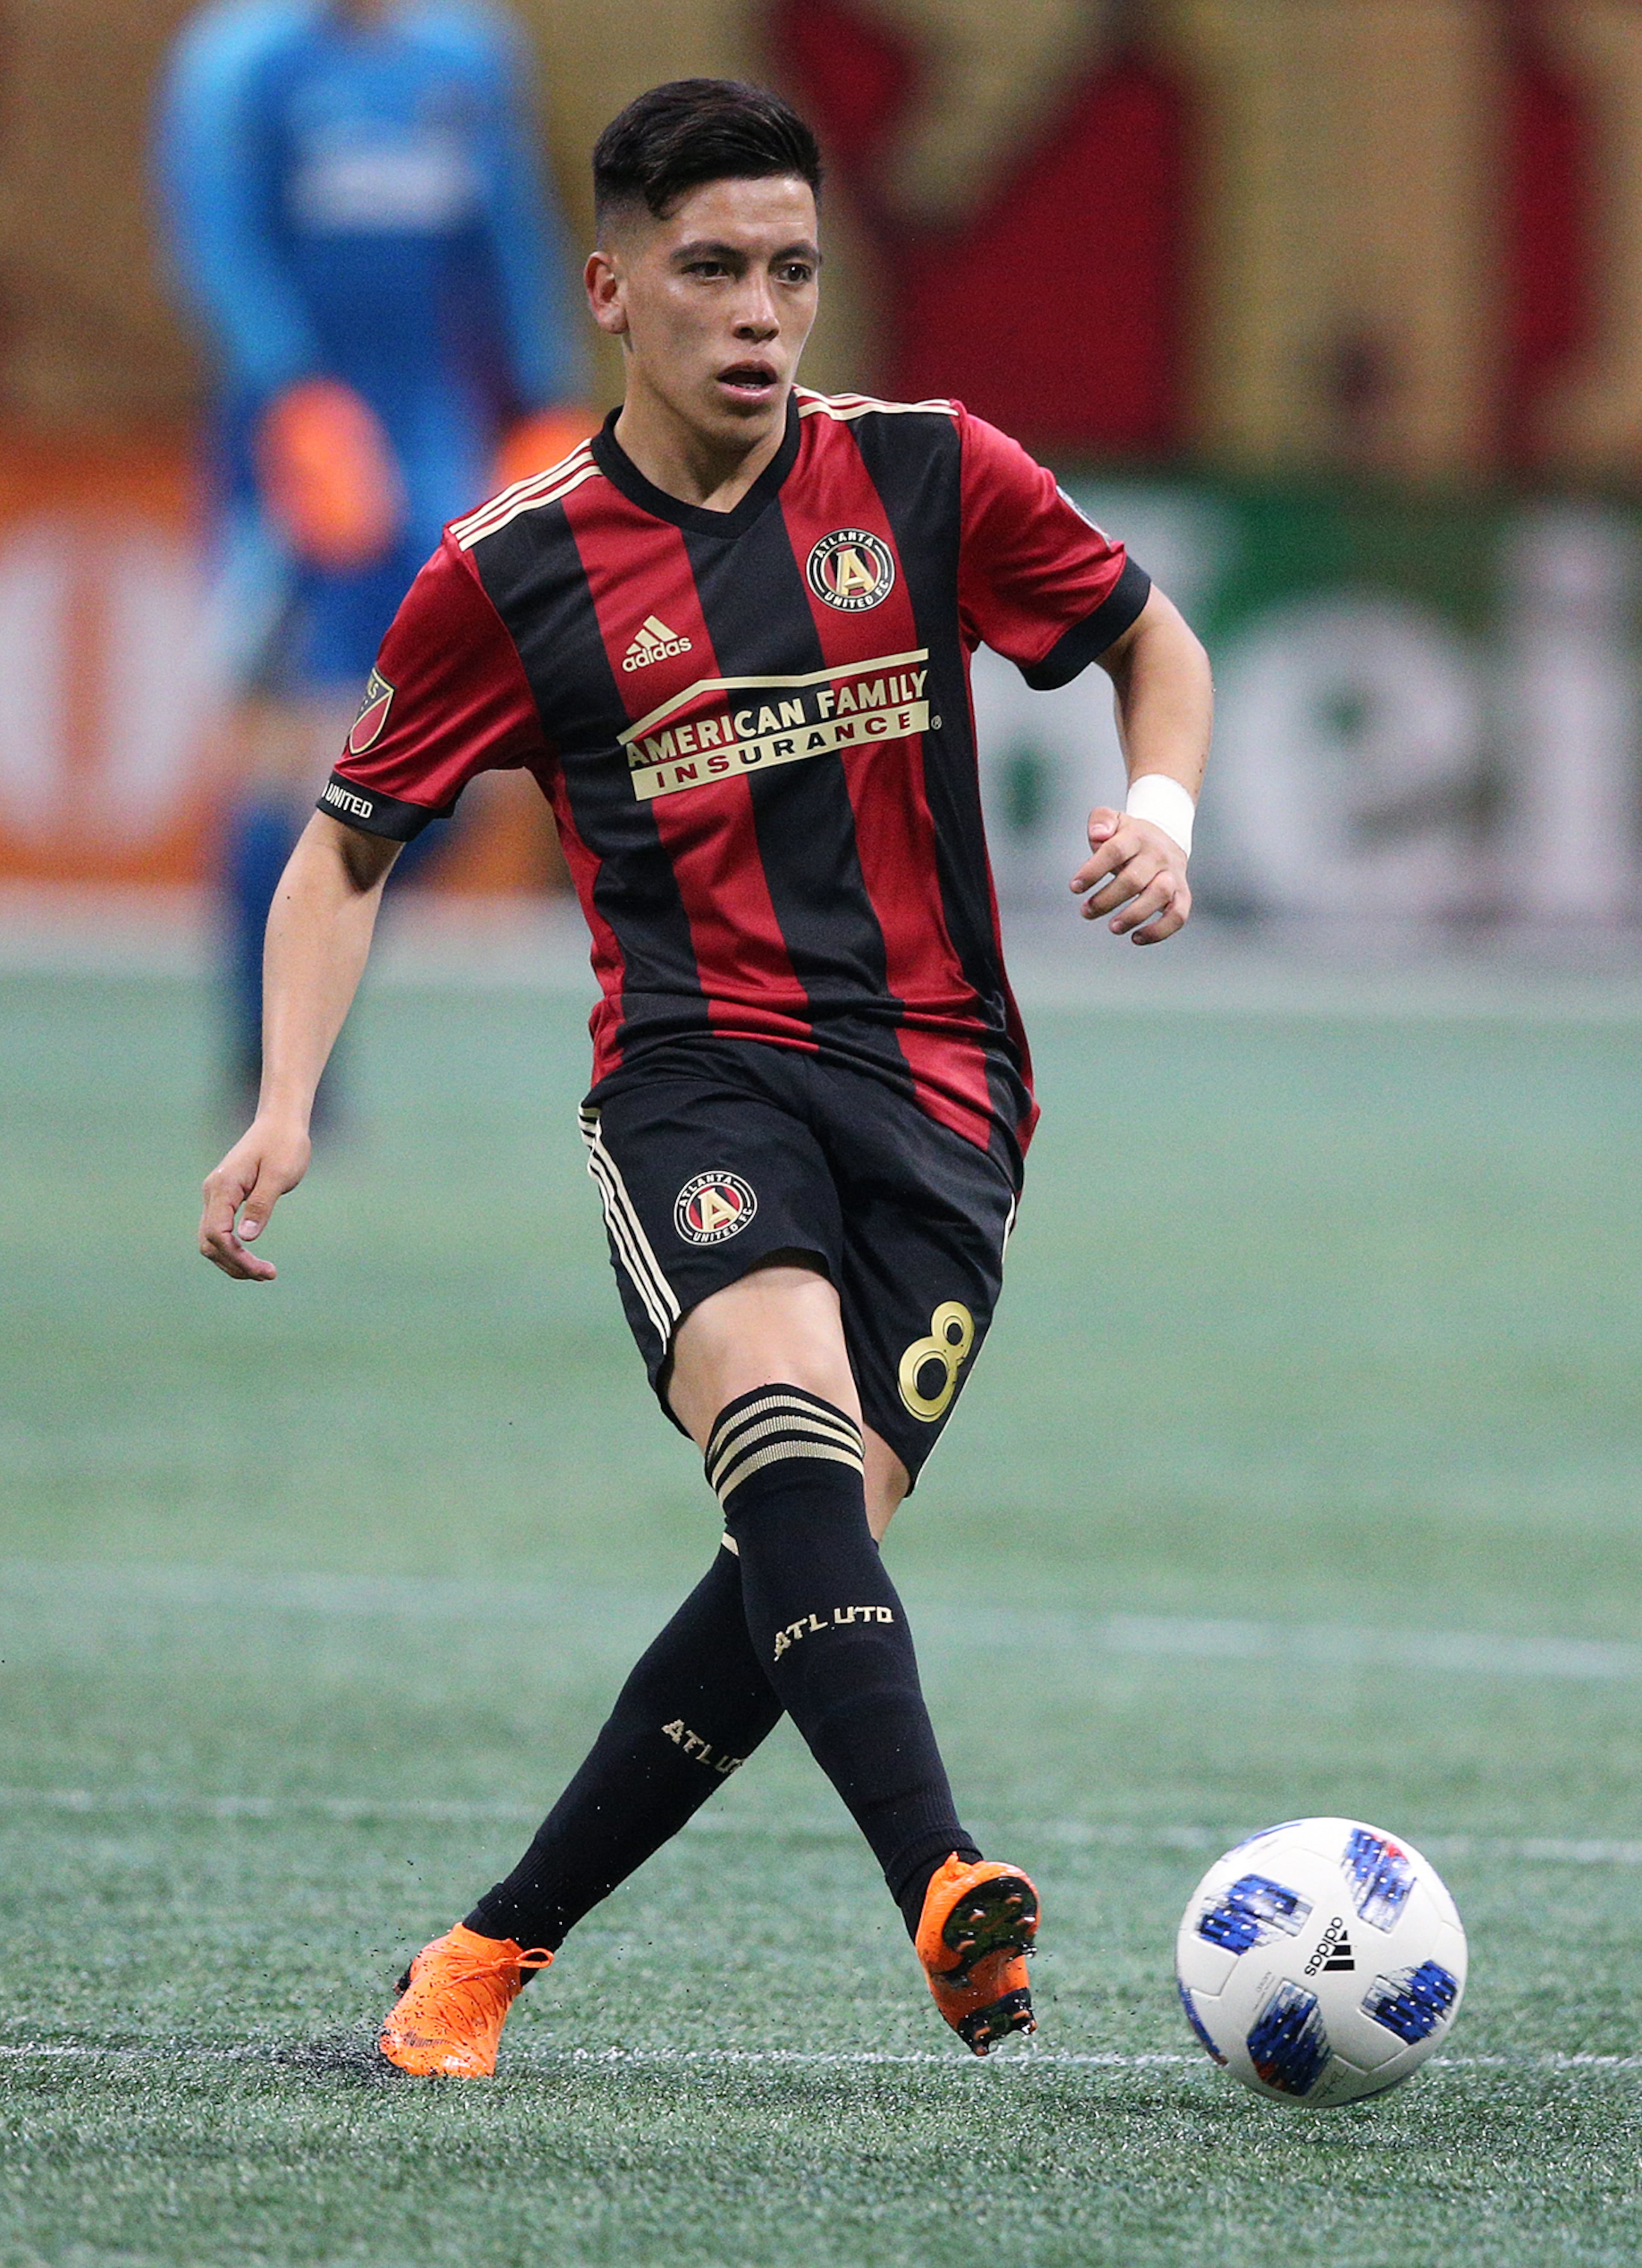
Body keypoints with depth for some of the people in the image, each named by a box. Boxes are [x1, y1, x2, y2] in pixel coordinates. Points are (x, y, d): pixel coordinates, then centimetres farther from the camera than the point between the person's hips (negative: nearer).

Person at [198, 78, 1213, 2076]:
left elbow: (1151, 642, 21)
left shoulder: (928, 478, 6)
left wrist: (1164, 810, 0)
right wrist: (284, 1109, 0)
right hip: (696, 1077, -2)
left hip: (937, 1089, 2)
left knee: (816, 1541, -11)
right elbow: (350, 845, 14)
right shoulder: (510, 574, 3)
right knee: (787, 1424, -31)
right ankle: (943, 1892, -48)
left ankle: (492, 1951, 4)